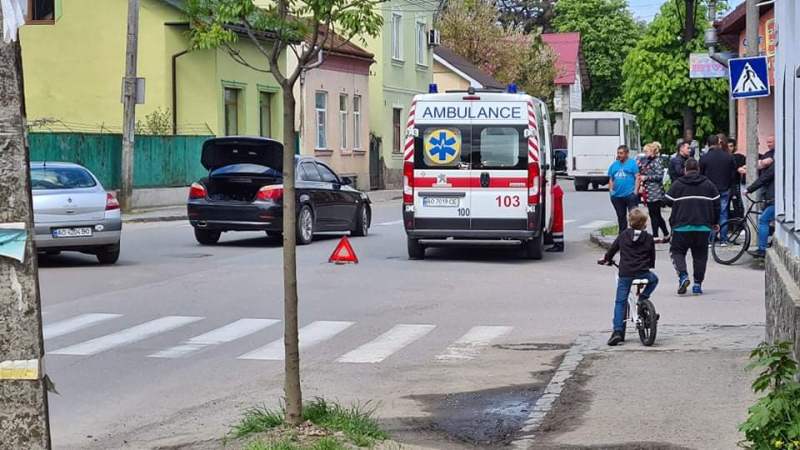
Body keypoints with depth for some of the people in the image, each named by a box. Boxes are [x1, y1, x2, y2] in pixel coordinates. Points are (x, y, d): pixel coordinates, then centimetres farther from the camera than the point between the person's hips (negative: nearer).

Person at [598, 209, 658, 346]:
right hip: (643, 273, -1)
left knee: (620, 302, 6)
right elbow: (652, 257, 11)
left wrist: (606, 260, 35)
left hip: (625, 273, 1)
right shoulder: (648, 238, 4)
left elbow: (613, 249, 16)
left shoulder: (623, 235, 6)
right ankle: (643, 298, 11)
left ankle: (617, 331, -5)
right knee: (654, 279, 34)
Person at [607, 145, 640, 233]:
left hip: (630, 195, -5)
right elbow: (611, 179, 19)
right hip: (617, 196, 6)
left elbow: (637, 177, -5)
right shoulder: (614, 165, 15)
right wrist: (611, 190, 6)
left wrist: (635, 191, -14)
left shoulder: (632, 163, 0)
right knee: (621, 216, 13)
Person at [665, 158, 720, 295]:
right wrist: (715, 222, 21)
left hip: (682, 226, -2)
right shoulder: (708, 184, 6)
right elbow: (716, 204, 9)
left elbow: (668, 201, 4)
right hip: (703, 227, 2)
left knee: (677, 251, 9)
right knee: (700, 255, 11)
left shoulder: (677, 184, -1)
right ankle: (698, 284, 8)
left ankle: (683, 275, -14)